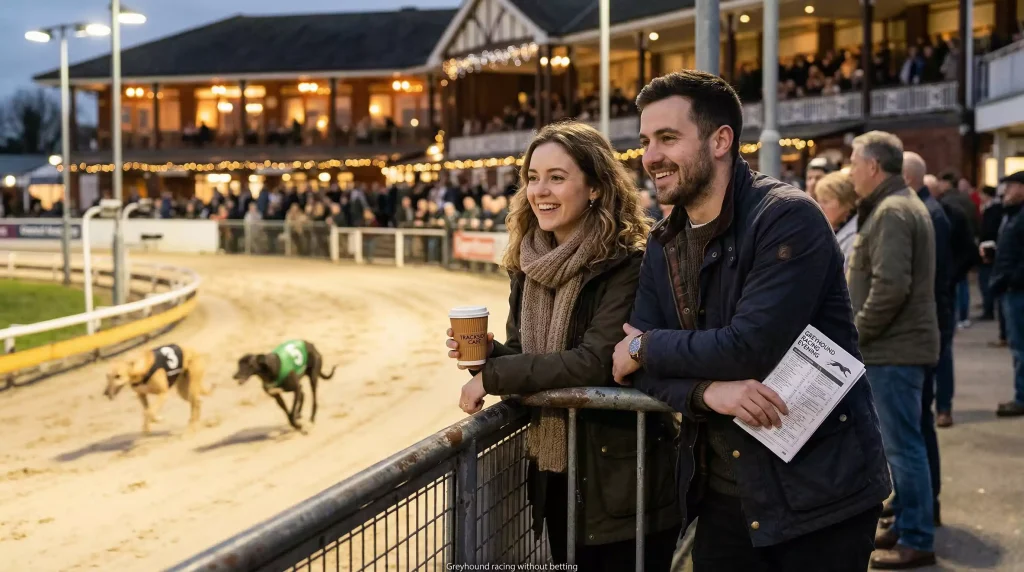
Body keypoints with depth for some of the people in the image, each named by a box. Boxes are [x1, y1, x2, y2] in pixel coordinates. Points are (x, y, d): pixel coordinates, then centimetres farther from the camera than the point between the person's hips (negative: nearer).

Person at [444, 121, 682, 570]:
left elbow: (595, 362, -24)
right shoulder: (530, 265, 4)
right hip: (554, 469, 7)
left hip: (623, 476, -6)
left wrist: (493, 376, -20)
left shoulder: (628, 264, -17)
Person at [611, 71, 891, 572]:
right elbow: (637, 368, 0)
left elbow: (751, 347, -25)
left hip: (819, 490, -6)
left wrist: (648, 348, -10)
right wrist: (707, 391, -21)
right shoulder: (663, 245, 6)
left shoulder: (788, 218, -16)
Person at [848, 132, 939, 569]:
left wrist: (855, 333, -15)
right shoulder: (902, 204, 17)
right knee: (901, 442, 16)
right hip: (899, 342, 11)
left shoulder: (892, 211, -17)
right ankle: (905, 526, 25)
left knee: (903, 445, -4)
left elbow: (890, 286, -26)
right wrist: (861, 330, 15)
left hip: (894, 347, -11)